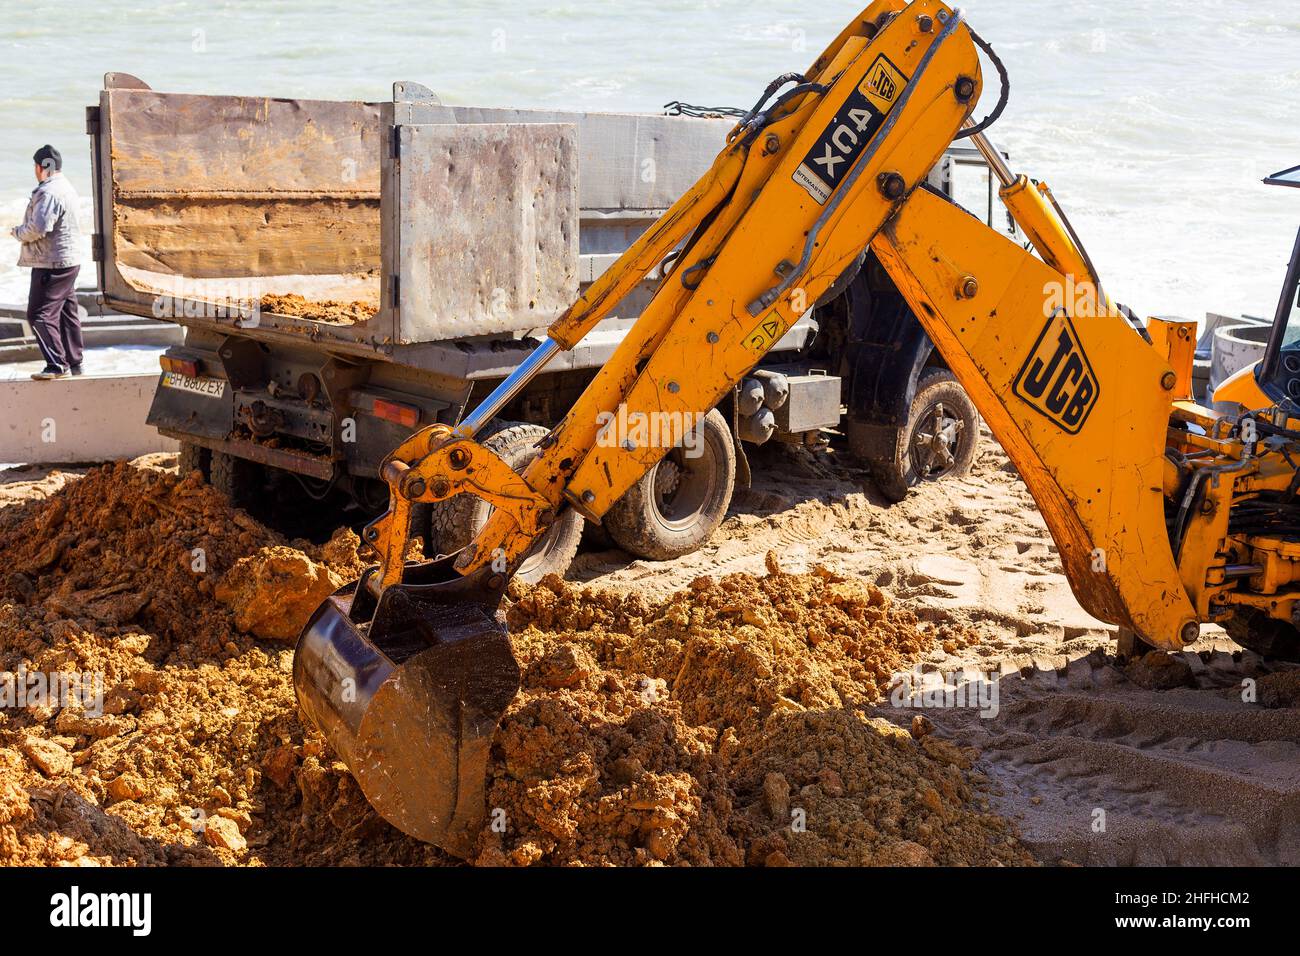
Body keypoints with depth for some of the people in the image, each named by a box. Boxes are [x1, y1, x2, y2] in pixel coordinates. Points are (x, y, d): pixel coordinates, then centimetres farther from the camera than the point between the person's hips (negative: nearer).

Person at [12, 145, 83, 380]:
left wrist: (18, 232, -7)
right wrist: (24, 231, 13)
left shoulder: (48, 193, -19)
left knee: (40, 314, -7)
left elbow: (38, 228, -26)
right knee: (67, 312, 14)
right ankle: (74, 363, 20)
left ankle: (57, 365, -10)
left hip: (51, 263, -10)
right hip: (69, 261, 10)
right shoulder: (66, 188, 14)